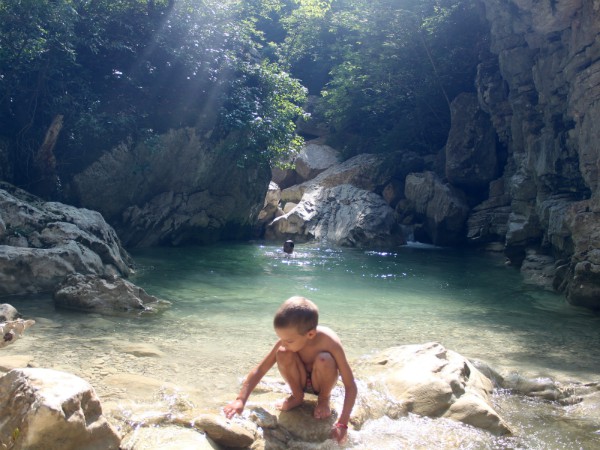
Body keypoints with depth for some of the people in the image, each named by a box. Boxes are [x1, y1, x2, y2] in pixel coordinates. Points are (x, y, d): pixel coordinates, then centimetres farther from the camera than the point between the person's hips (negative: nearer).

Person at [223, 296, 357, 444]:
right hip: (301, 381, 2)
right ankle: (297, 396, -2)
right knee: (283, 353, -28)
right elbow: (260, 369, -18)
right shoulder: (288, 338, -25)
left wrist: (342, 424, -38)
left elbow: (351, 386, -31)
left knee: (324, 360, -36)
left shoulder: (330, 342, -34)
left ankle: (324, 398, -5)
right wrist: (240, 400, -28)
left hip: (320, 382, -2)